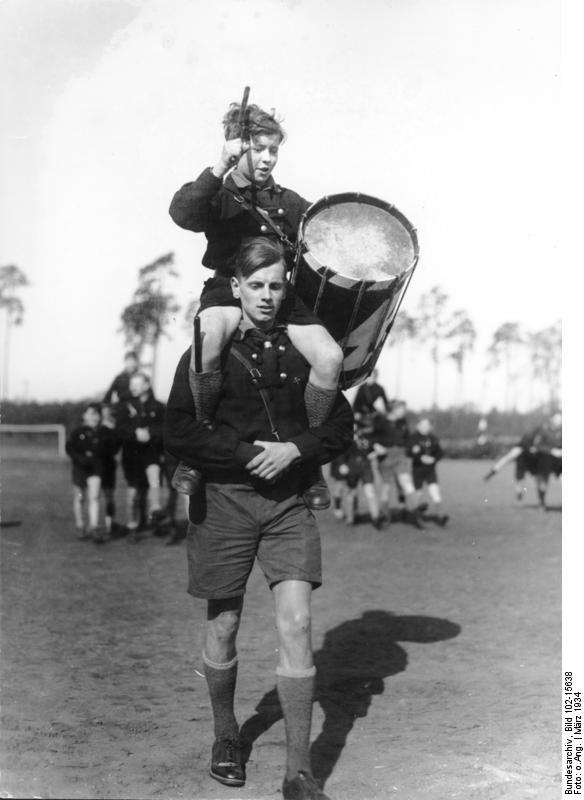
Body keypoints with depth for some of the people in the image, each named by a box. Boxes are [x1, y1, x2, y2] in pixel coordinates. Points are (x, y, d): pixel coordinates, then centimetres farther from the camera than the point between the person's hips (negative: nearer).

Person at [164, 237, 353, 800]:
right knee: (223, 627, 9)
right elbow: (178, 434, -5)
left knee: (296, 623, -9)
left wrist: (293, 449, -9)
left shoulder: (303, 351, 6)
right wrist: (250, 454, -13)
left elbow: (341, 426, 9)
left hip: (288, 501, 1)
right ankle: (225, 737, 34)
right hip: (224, 499, -1)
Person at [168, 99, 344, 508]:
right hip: (229, 289, -3)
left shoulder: (289, 202, 18)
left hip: (285, 291, 3)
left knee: (330, 357, -24)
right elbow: (183, 213, -19)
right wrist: (219, 169, -30)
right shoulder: (217, 196, 5)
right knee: (207, 336, -40)